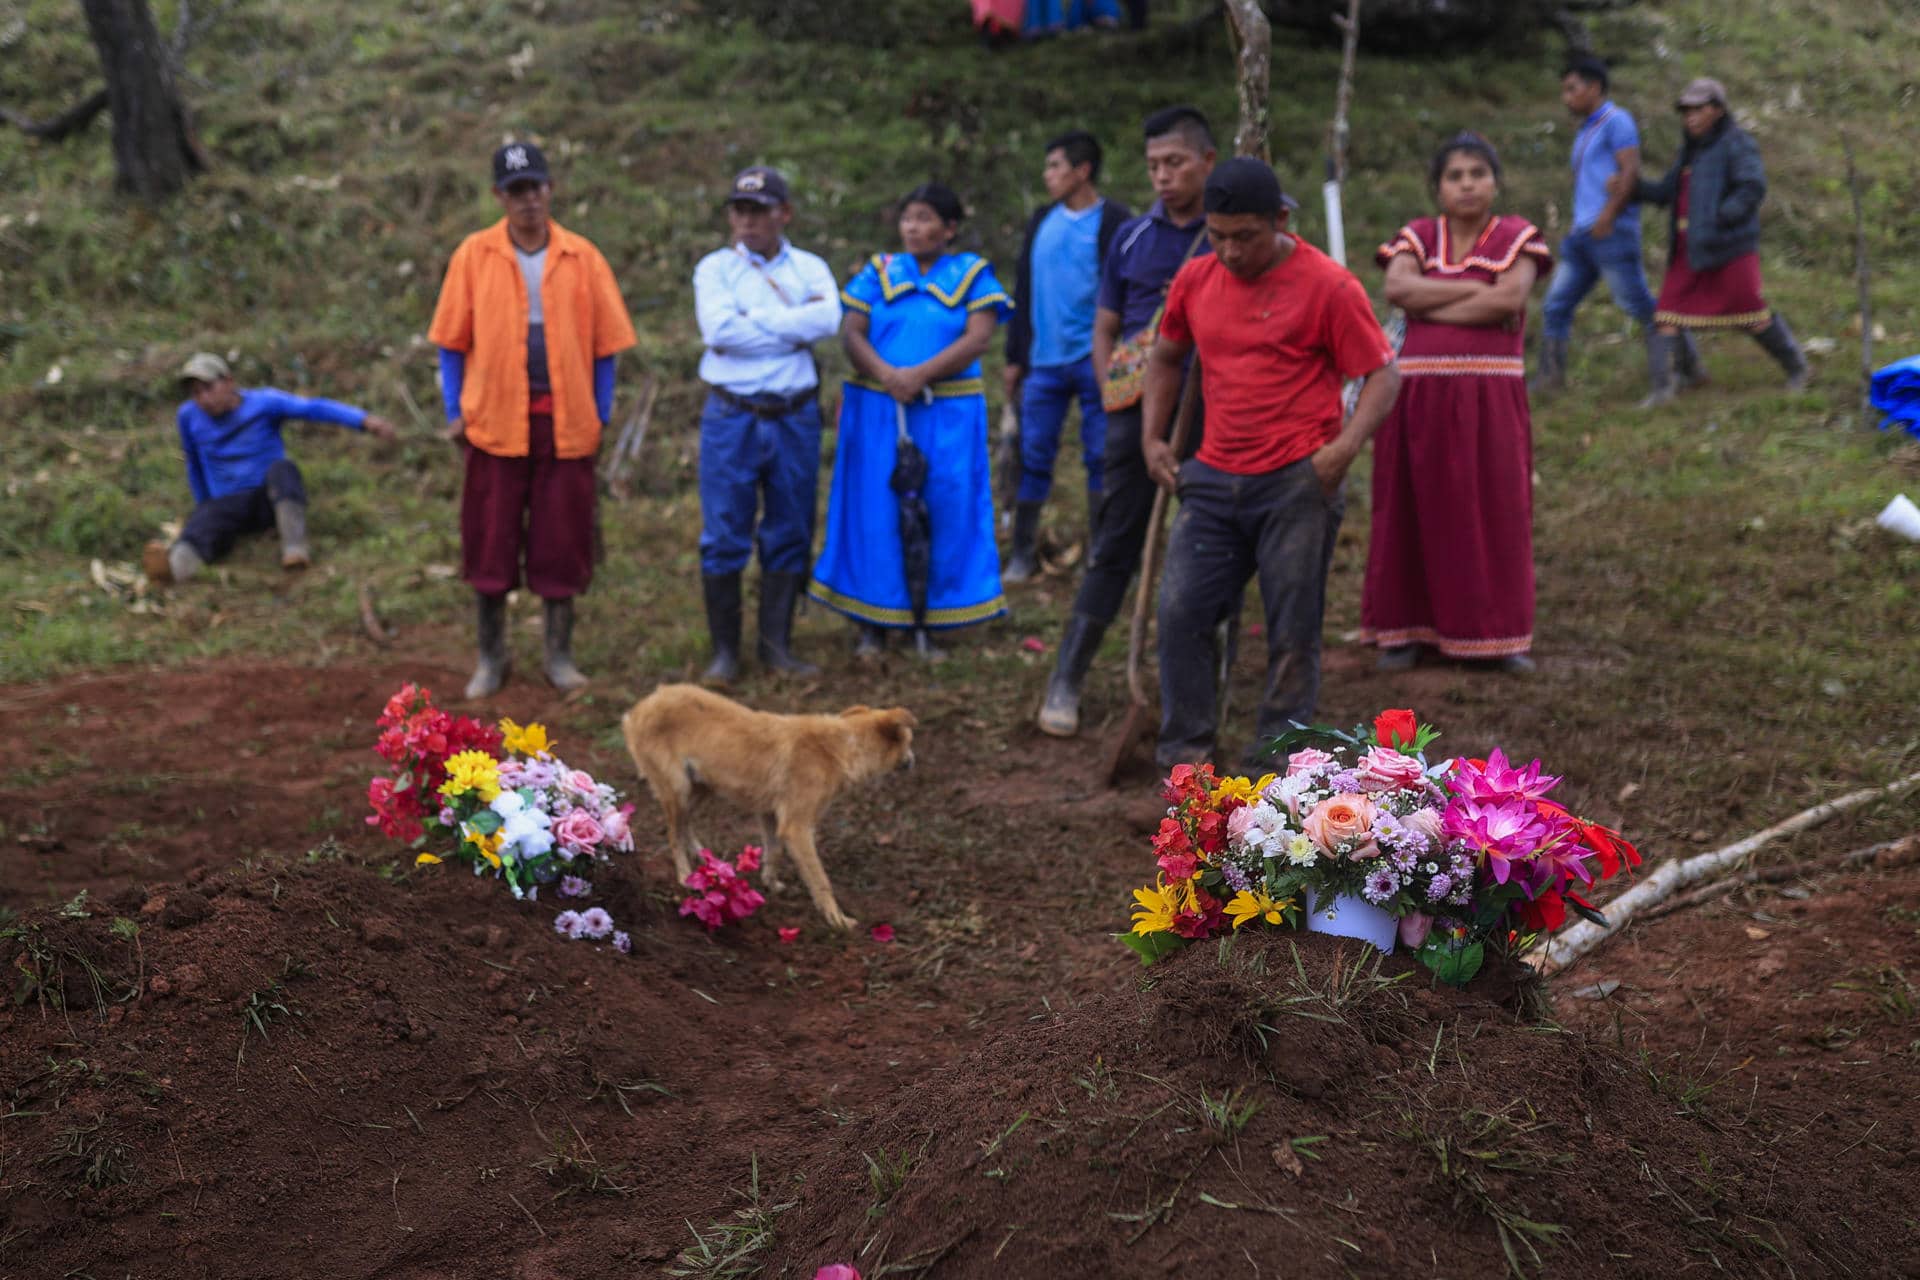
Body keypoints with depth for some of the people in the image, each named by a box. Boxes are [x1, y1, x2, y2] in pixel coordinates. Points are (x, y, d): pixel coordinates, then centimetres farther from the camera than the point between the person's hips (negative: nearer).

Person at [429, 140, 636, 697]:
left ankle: (559, 656, 20)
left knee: (562, 542, 6)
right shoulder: (474, 255, 1)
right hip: (495, 418, 0)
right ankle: (491, 658, 19)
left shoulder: (582, 257, 3)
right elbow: (452, 341, 5)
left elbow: (604, 343, 6)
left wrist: (601, 415, 2)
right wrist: (455, 412, 0)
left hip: (566, 420, 1)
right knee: (489, 544, 5)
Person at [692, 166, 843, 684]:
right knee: (724, 536, -2)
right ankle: (725, 651, 8)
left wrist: (755, 323, -13)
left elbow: (828, 319, -13)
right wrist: (795, 325, -10)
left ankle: (777, 646, 16)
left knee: (790, 534, 6)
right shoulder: (715, 268, 4)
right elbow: (718, 330, -15)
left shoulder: (810, 268, 9)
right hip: (731, 415, -2)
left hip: (795, 417, 2)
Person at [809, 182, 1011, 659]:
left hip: (947, 413, -1)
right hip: (877, 410, 1)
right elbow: (851, 334, 0)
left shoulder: (973, 275, 4)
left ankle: (928, 622, 8)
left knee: (943, 511, -1)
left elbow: (978, 339, -8)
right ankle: (872, 623, 7)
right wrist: (887, 375, -17)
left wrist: (920, 374, -18)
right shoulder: (880, 272, 9)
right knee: (876, 510, 0)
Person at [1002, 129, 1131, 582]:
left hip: (1093, 358, -5)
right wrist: (1014, 358, 15)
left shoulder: (1115, 222, -4)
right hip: (1044, 360, 5)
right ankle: (1022, 553, 12)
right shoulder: (1041, 221, 13)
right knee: (1033, 454, 5)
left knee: (1100, 456, 1)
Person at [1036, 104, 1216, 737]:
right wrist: (1114, 398, 1)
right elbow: (1104, 331, 15)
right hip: (1137, 414, 2)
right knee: (1112, 551, 2)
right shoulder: (1132, 237, 10)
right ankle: (1065, 684, 6)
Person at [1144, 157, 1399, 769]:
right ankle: (1184, 752, 8)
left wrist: (1346, 445, -21)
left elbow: (1383, 375, -6)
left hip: (1296, 485, -4)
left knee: (1292, 631, 2)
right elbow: (1166, 357, 23)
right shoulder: (1195, 280, 7)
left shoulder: (1327, 285, -8)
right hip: (1213, 481, 4)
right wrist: (1152, 436, 11)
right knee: (1181, 610, -3)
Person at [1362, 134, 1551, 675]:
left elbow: (1511, 297, -14)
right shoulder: (1417, 236, 9)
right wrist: (1478, 291, -12)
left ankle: (1501, 635, 9)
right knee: (1415, 511, 3)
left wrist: (1430, 307, -10)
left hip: (1490, 394, -1)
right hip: (1419, 391, 1)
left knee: (1495, 510, 1)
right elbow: (1397, 288, -11)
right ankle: (1406, 630, 11)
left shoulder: (1516, 235, 4)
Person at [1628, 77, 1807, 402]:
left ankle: (1795, 365, 20)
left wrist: (1718, 219, -25)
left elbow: (1753, 187, -17)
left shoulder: (1737, 143, -6)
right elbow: (1668, 192, 18)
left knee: (1750, 310, -1)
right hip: (1688, 249, 7)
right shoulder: (1690, 149, 18)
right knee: (1669, 310, -5)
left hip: (1729, 245, -7)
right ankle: (1663, 386, -8)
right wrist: (1635, 188, 1)